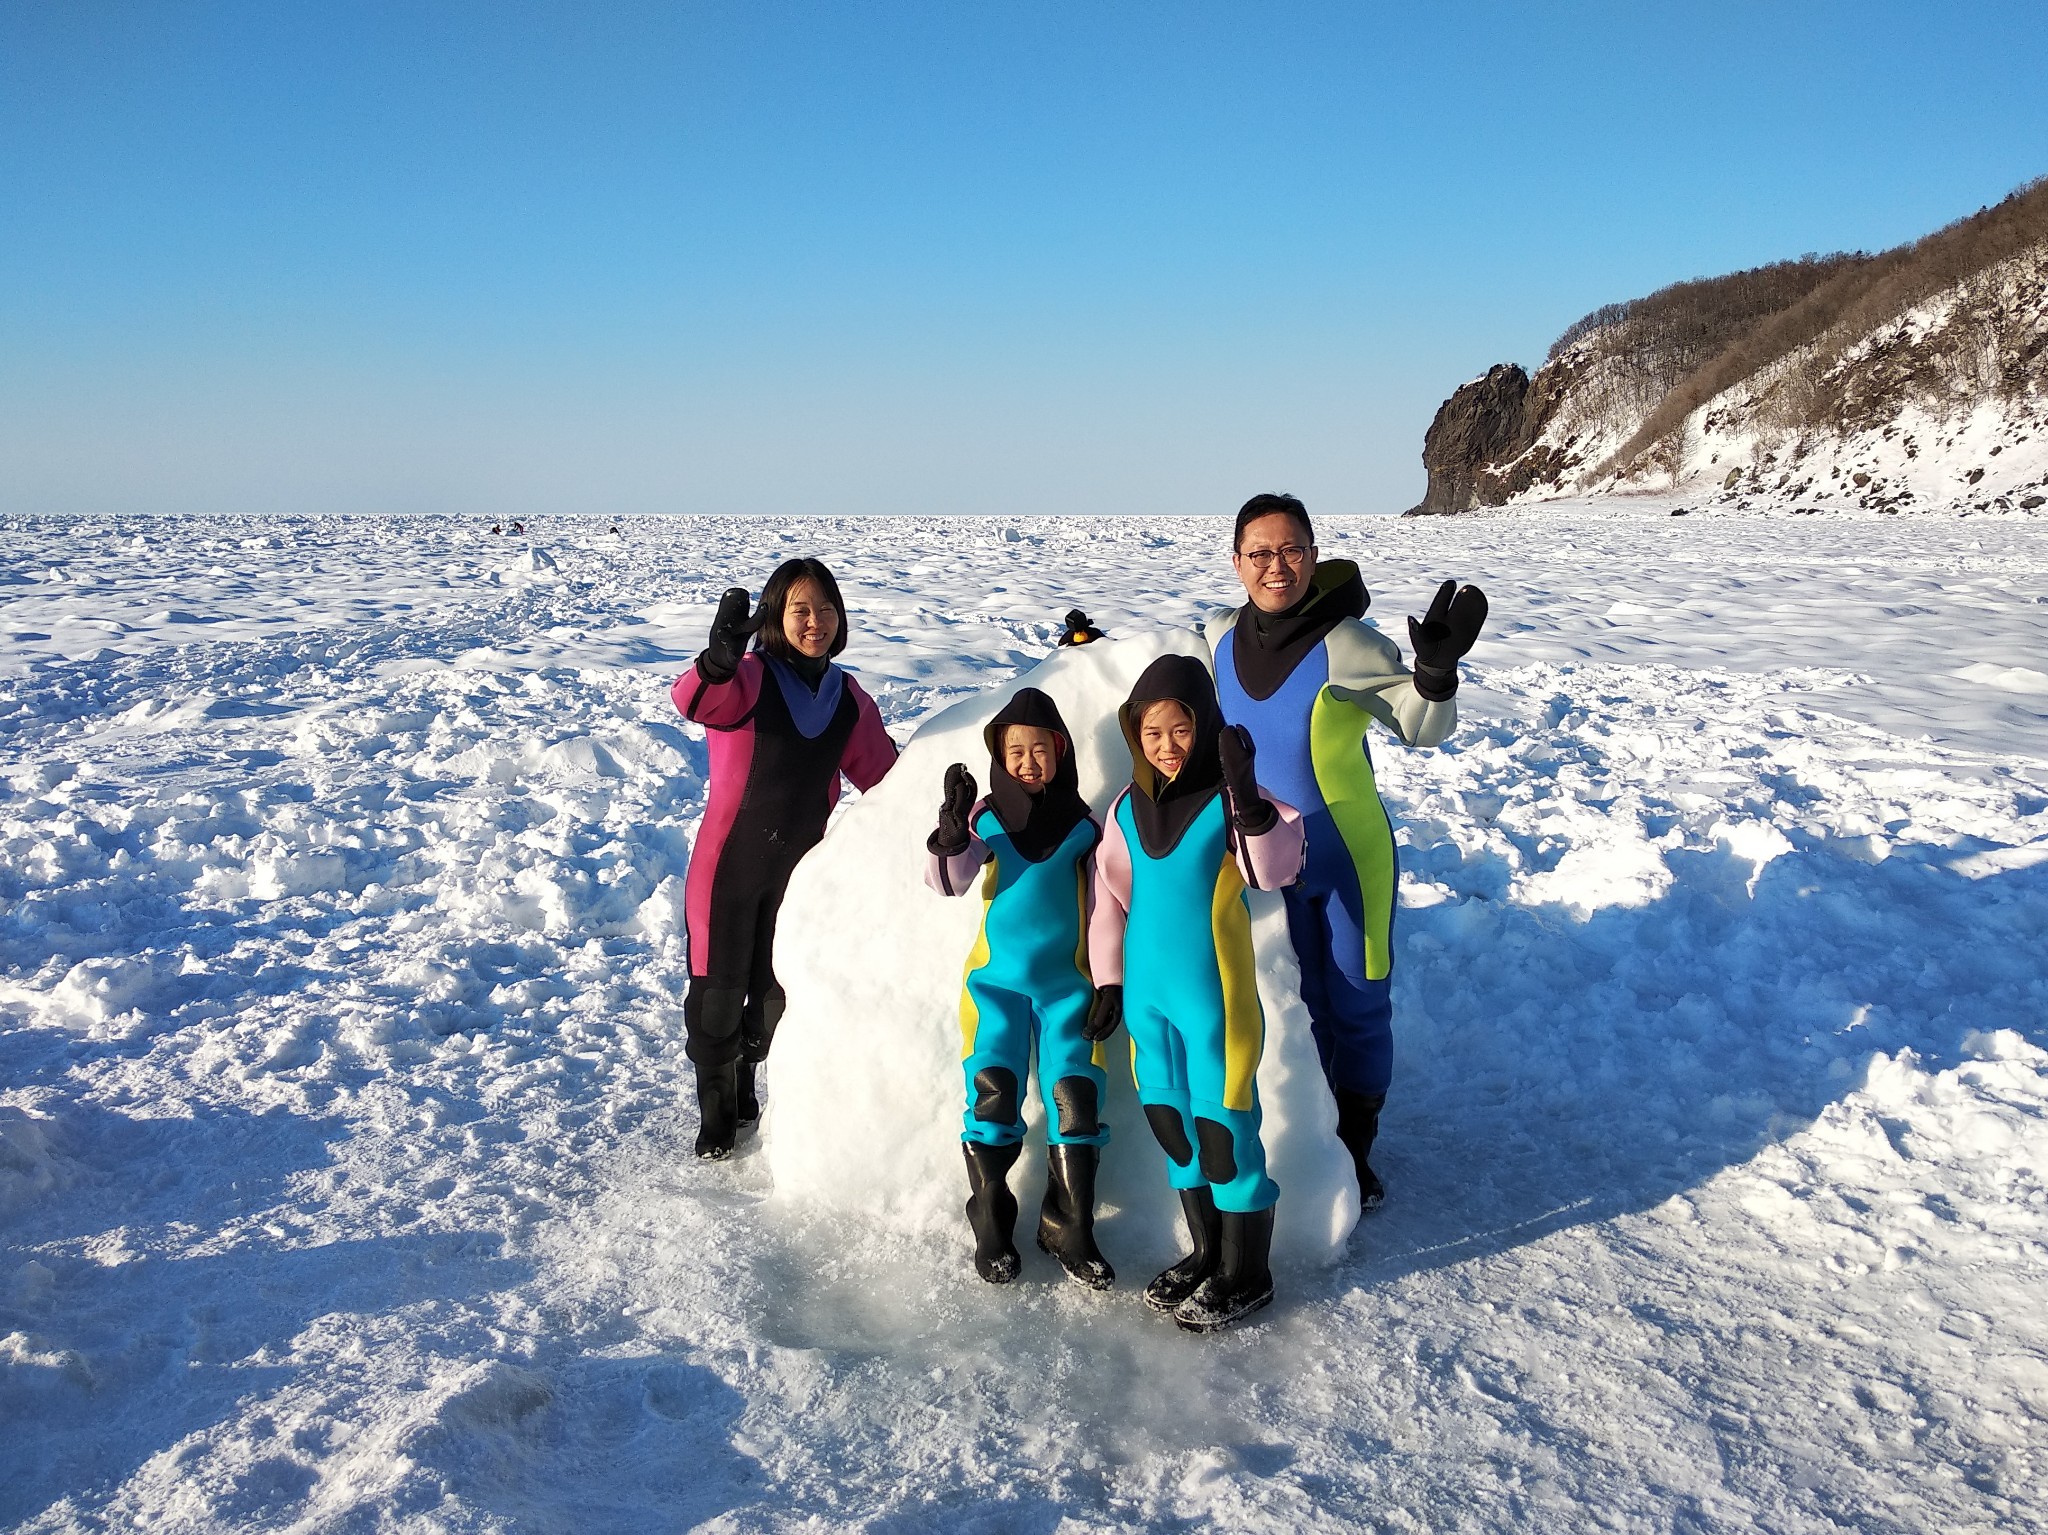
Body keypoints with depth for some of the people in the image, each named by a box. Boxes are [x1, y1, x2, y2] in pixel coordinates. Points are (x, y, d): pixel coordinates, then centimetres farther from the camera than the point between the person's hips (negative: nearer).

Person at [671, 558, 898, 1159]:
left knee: (778, 994, 17)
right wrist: (719, 659, -58)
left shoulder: (849, 698, 1)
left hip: (798, 871, 5)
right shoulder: (749, 679, -16)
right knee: (718, 993, 6)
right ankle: (716, 1114, 28)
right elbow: (693, 701, -38)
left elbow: (883, 777, 9)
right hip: (730, 865, -4)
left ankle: (744, 1088, 43)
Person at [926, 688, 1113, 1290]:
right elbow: (947, 881, -9)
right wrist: (952, 830, -27)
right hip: (996, 980, 0)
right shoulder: (987, 817, 2)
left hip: (1067, 983, 1)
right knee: (992, 1090, -9)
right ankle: (991, 1228, 4)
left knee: (1075, 1095, -8)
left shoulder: (1082, 824, 4)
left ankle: (1070, 1230, 5)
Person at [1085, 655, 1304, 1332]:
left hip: (1213, 994, -6)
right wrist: (1108, 981, 13)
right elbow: (1111, 898, 14)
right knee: (1171, 1122, 15)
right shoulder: (1128, 807, 6)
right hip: (1146, 993, 6)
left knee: (1223, 1125, -1)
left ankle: (1245, 1274, 15)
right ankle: (1206, 1251, 32)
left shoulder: (1229, 799, -10)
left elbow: (1275, 868, -26)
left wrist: (1246, 798, -39)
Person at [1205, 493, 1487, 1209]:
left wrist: (1436, 669, -35)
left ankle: (1355, 1151, 29)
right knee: (1300, 1009, 18)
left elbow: (1419, 726, -16)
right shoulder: (1222, 636, -6)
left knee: (1358, 1010, 9)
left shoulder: (1345, 644, -23)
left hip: (1349, 860, -4)